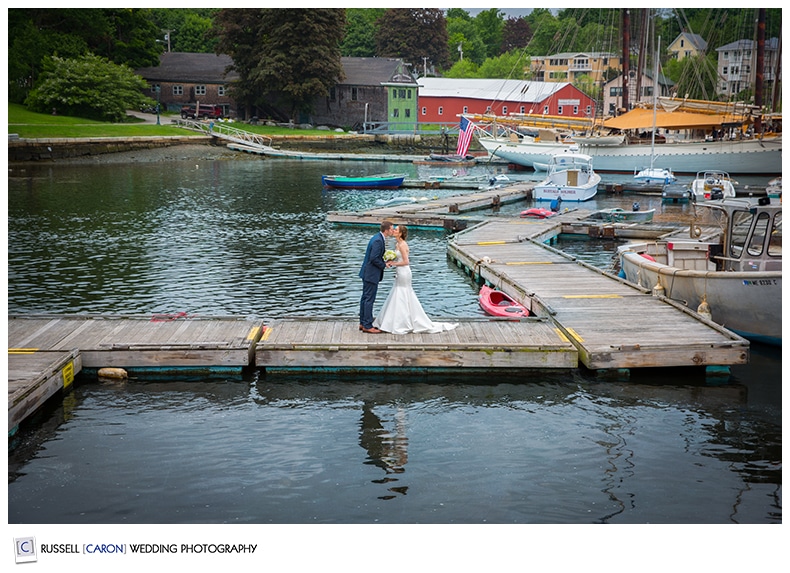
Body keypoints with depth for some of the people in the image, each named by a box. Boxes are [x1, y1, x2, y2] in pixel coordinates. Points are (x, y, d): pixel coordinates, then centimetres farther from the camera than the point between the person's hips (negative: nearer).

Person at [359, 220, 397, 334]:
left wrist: (383, 260, 7)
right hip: (372, 274, -11)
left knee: (365, 298, 15)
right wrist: (384, 265, -11)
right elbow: (374, 258, -25)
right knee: (369, 299, -4)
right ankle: (367, 326, 1)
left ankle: (363, 323, 22)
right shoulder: (378, 241, -21)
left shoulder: (377, 237, 10)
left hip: (367, 273, 11)